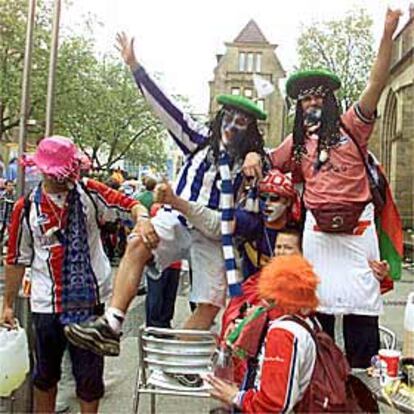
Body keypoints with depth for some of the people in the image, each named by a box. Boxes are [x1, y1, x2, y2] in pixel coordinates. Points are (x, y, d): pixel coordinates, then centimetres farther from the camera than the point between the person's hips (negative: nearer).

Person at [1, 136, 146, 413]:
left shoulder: (89, 192, -3)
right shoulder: (26, 208, -3)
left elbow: (131, 206, -8)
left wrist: (142, 219, -32)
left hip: (90, 299, 0)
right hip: (47, 304, 1)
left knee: (90, 373, 9)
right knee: (45, 373, 19)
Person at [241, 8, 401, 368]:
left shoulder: (351, 125, 4)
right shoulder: (298, 142, 16)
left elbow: (377, 84, -7)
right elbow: (268, 165, 21)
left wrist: (388, 34, -18)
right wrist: (252, 154, -3)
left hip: (357, 223, -3)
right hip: (317, 225, 3)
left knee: (361, 296, 1)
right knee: (318, 297, 9)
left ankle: (364, 372, 10)